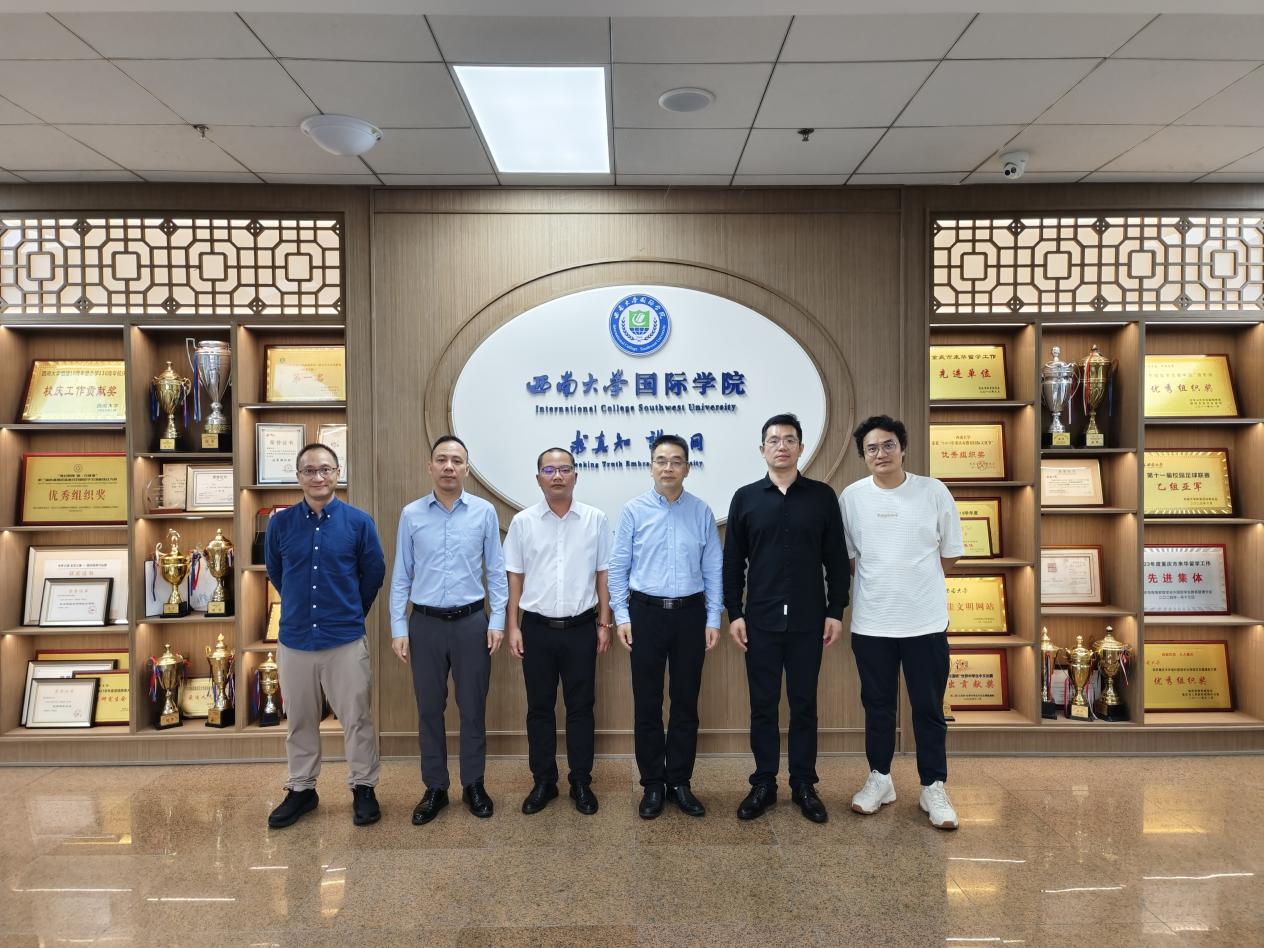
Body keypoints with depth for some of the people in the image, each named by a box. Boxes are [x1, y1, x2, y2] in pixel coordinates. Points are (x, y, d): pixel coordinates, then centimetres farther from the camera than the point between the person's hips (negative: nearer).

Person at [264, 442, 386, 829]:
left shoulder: (359, 521, -6)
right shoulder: (280, 523, -1)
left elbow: (374, 573, 5)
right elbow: (275, 573, 15)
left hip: (346, 639, -2)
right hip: (295, 639, 2)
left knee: (357, 720, 6)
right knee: (299, 722, 16)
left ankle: (363, 789, 22)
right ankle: (301, 789, 32)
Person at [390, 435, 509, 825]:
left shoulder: (484, 512, -3)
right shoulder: (411, 514, 0)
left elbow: (496, 571, 1)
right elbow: (401, 575, 3)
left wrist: (497, 621, -3)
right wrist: (398, 628, 0)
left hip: (471, 621, -1)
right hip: (425, 623, 1)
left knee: (473, 708, 9)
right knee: (429, 709, 10)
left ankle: (473, 785, 26)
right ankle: (434, 788, 26)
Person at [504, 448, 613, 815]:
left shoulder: (596, 520, -1)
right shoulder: (523, 522, 0)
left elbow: (603, 574, 3)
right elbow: (514, 576, 3)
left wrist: (603, 623, 2)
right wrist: (512, 626, 0)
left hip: (581, 628, 0)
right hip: (537, 629, 1)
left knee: (580, 708, 8)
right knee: (539, 708, 11)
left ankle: (581, 782, 23)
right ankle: (543, 781, 25)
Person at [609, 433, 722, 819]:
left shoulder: (702, 512, 1)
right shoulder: (633, 510, -2)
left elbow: (713, 569, 4)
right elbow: (617, 566, 1)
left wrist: (713, 619, 1)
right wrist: (622, 616, -3)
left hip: (690, 614, 1)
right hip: (646, 613, -1)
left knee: (686, 702, 10)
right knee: (647, 704, 7)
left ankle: (680, 782, 25)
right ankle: (652, 785, 22)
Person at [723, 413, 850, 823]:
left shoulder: (822, 496, 2)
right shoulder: (745, 498, 2)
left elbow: (837, 559, 3)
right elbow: (733, 562, 3)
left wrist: (836, 611, -1)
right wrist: (734, 613, -1)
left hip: (807, 621, 0)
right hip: (760, 621, 0)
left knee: (804, 705, 10)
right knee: (763, 705, 9)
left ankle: (804, 785, 24)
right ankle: (763, 784, 22)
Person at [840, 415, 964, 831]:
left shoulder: (934, 491, -4)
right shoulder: (851, 496, -2)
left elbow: (950, 553, 7)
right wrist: (882, 583, 8)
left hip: (926, 621, -1)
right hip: (871, 623, 1)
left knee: (929, 707, 8)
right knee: (877, 704, 14)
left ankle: (934, 788, 23)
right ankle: (880, 779, 29)